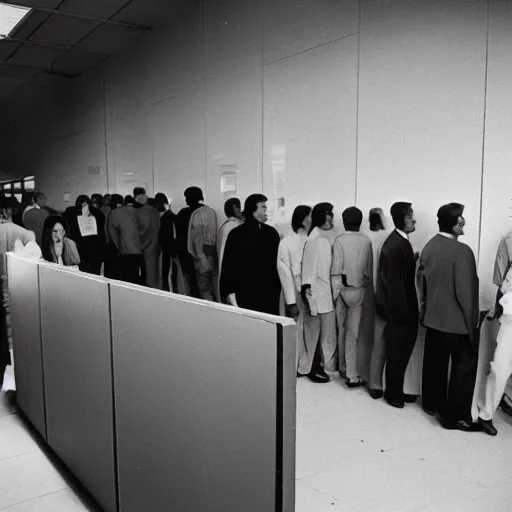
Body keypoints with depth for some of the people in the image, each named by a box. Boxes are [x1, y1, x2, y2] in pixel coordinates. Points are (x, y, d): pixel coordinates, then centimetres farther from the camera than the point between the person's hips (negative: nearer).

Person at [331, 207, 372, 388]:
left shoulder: (340, 240, -8)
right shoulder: (366, 241, -5)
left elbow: (336, 270, -10)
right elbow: (369, 269, -3)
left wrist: (335, 292, -3)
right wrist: (365, 285, 9)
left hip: (343, 290, 0)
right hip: (359, 290, 0)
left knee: (342, 329, 15)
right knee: (353, 332, 4)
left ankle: (343, 368, 27)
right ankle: (352, 375, 2)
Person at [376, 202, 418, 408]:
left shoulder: (399, 241, 8)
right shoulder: (396, 245, -22)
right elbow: (395, 282, -23)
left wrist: (410, 310, 14)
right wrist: (403, 313, -19)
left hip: (402, 306, 9)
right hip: (398, 308, -9)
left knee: (400, 352, 17)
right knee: (397, 353, 5)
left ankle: (396, 390, 29)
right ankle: (393, 393, 21)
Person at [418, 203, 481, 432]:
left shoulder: (429, 246, 1)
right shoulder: (461, 251, -22)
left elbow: (421, 282, 8)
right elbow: (466, 292, -20)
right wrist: (472, 323, -9)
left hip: (433, 318, 7)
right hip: (457, 322, -7)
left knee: (434, 363, 19)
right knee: (464, 367, 6)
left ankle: (432, 404, 34)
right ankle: (454, 416, 12)